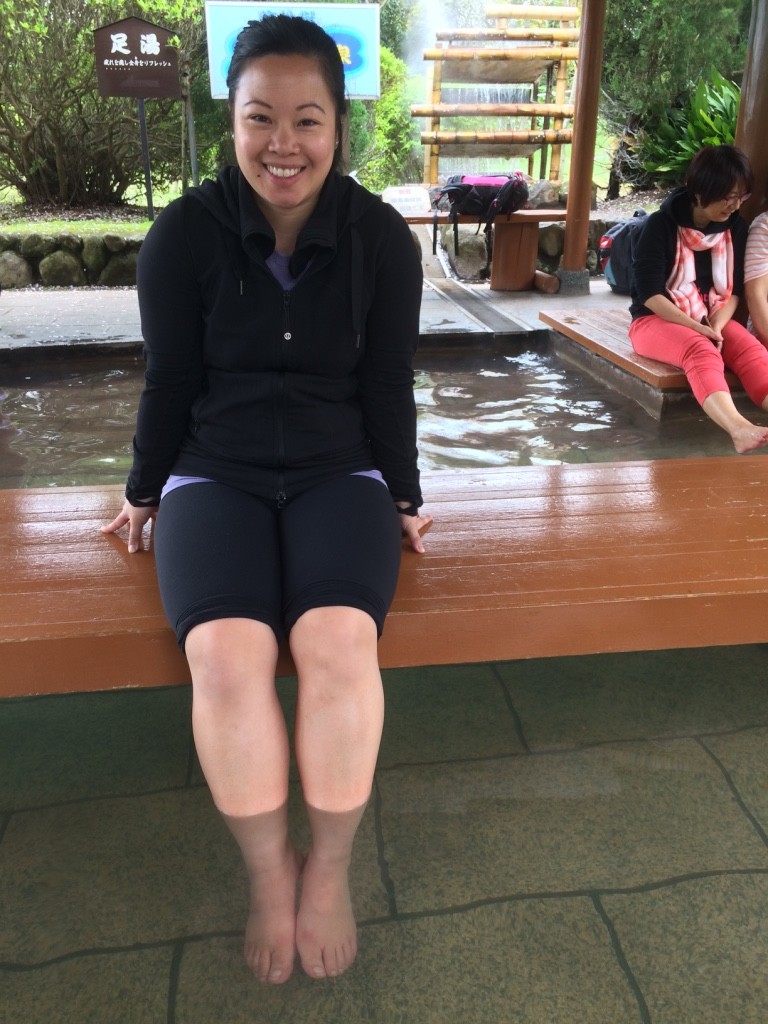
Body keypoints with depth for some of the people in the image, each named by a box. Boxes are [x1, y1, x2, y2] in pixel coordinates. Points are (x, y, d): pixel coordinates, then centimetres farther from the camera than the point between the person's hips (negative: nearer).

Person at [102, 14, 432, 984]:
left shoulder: (382, 237, -2)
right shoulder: (184, 233, -4)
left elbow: (389, 385, 4)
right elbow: (169, 380, 4)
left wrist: (403, 500, 11)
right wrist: (145, 493, 12)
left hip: (339, 474, 1)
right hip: (215, 474, 0)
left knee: (339, 646, -29)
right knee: (226, 656, -28)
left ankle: (329, 867, -4)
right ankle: (267, 866, -2)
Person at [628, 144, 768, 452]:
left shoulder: (735, 228, 5)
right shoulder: (662, 225, -11)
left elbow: (735, 289, 5)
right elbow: (650, 293, -16)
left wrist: (715, 326, -15)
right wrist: (696, 327, -23)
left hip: (712, 319, 5)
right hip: (658, 320, -5)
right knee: (701, 353, -37)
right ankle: (738, 428, -62)